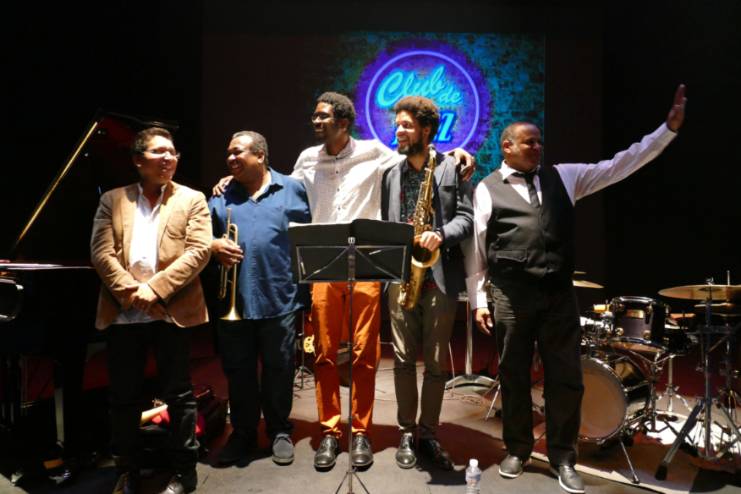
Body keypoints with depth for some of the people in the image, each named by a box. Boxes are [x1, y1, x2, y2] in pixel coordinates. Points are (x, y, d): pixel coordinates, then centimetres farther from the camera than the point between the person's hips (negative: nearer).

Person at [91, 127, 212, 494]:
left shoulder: (192, 200, 6)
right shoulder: (112, 200, 11)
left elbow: (198, 251, -7)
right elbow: (100, 252, 1)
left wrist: (155, 288, -16)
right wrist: (129, 291, -13)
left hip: (172, 310, -2)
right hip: (123, 312, 3)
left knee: (179, 394, 6)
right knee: (123, 396, 12)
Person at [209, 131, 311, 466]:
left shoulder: (291, 189, 4)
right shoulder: (221, 195, 11)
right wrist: (213, 245, -10)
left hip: (279, 298, -2)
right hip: (233, 300, 3)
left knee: (278, 369, 10)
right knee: (237, 370, 13)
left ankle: (279, 431, 28)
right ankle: (243, 432, 31)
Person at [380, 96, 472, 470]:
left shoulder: (452, 168, 2)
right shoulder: (392, 174, 14)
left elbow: (466, 216, -4)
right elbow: (385, 222, 15)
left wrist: (441, 235, -22)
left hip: (440, 277, -3)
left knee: (436, 362, 6)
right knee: (403, 359, 7)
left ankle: (428, 434, 21)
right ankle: (406, 434, 20)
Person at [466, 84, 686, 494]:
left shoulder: (563, 177, 13)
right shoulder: (487, 189, 3)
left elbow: (619, 166, 11)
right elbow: (476, 249, 1)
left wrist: (669, 128, 5)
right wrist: (478, 300, -2)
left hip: (559, 295, 3)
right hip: (510, 298, -3)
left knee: (566, 379, 8)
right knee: (514, 377, 10)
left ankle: (562, 457, 26)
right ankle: (517, 450, 30)